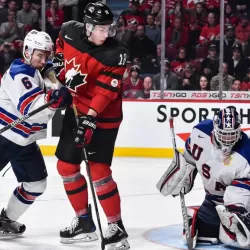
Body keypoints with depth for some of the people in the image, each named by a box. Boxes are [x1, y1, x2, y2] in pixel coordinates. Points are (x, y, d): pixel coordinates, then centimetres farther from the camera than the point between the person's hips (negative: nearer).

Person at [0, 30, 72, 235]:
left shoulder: (42, 72, 9)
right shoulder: (19, 73, -19)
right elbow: (31, 109, -30)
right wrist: (53, 98, -44)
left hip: (25, 141, 9)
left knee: (37, 183, 10)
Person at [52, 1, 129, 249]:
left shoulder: (115, 53, -22)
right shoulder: (70, 31, -8)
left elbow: (106, 91, -26)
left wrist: (90, 119, -34)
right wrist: (58, 66, 4)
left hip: (103, 116, -6)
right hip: (76, 108, 6)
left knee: (99, 171, -13)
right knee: (66, 166, 9)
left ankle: (116, 227, -1)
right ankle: (84, 220, 23)